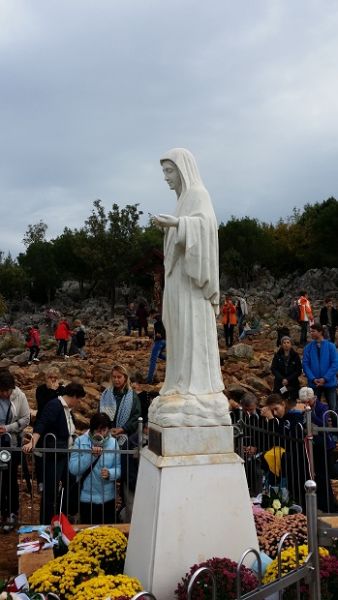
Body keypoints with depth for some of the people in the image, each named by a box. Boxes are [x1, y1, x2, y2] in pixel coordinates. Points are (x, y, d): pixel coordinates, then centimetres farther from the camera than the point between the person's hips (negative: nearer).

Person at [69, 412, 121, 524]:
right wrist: (91, 455, -25)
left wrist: (110, 473, -22)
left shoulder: (113, 443, -2)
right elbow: (73, 469, -16)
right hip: (87, 498, -2)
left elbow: (119, 468, -2)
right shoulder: (80, 441, -8)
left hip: (108, 498, 2)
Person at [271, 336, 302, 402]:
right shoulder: (277, 355, 3)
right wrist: (282, 379, -14)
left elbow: (299, 371, -1)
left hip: (293, 385, 0)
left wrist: (288, 379, -12)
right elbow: (273, 369, -1)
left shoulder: (295, 356, 1)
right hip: (279, 384, 0)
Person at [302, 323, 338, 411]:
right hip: (314, 383, 2)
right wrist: (313, 379, -14)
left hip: (329, 382, -1)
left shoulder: (331, 346, -3)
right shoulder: (308, 348, 1)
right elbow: (305, 365, -2)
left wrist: (325, 378, -14)